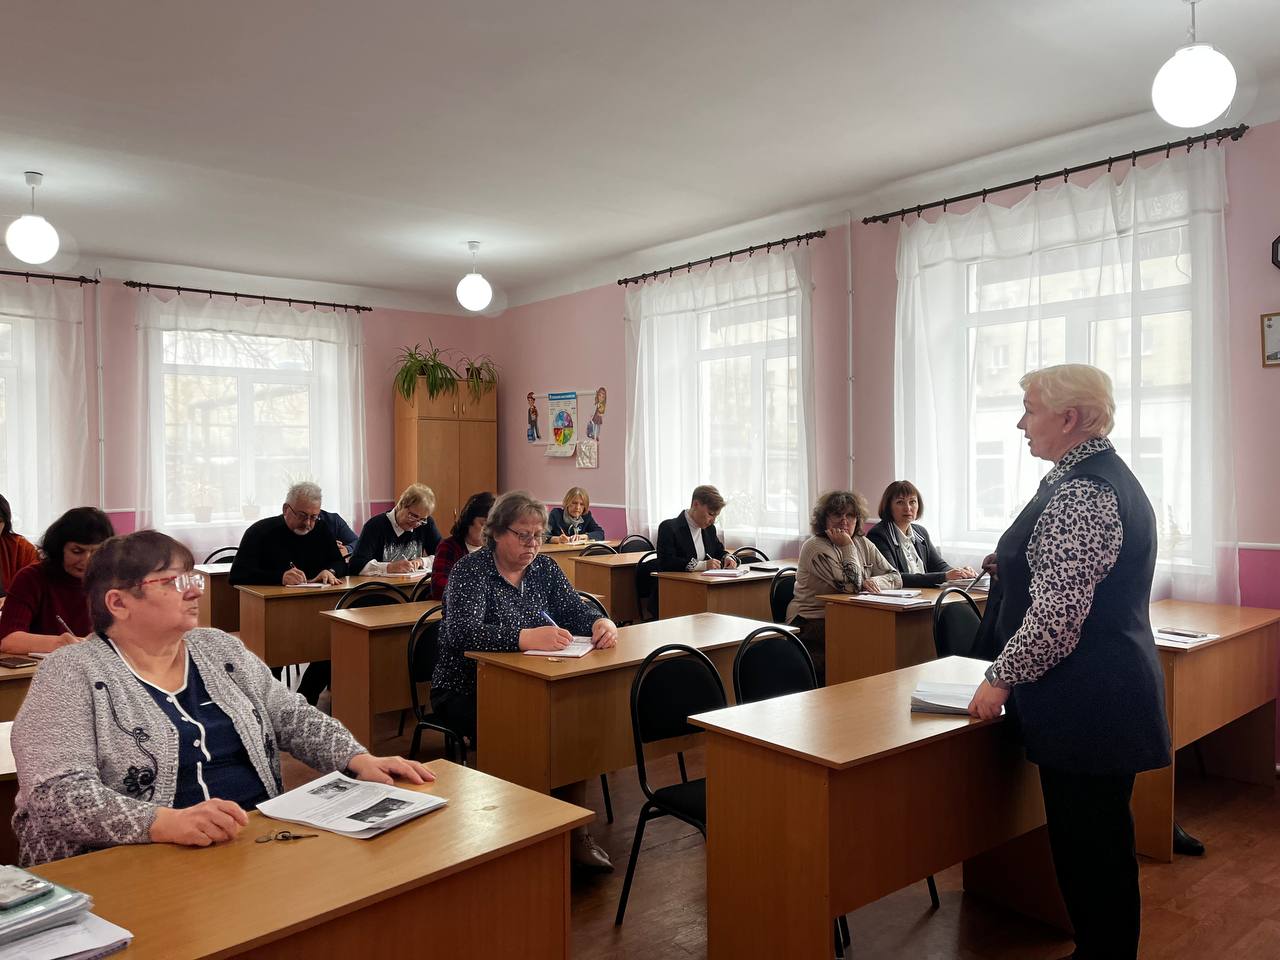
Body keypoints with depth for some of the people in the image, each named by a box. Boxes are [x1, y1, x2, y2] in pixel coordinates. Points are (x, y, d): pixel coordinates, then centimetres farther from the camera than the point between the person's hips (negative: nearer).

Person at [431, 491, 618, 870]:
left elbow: (576, 611, 5)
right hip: (465, 692, -5)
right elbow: (462, 632, -27)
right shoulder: (471, 571, -11)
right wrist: (525, 637, -42)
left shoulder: (544, 568, 8)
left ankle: (575, 833, -10)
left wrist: (600, 622, -21)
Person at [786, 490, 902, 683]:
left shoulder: (863, 544, 13)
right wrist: (847, 547, -13)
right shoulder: (815, 547, -10)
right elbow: (851, 586, -18)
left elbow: (895, 577, 9)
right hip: (812, 623, -6)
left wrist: (873, 582, -11)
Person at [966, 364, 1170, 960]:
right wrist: (1012, 566, 13)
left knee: (1088, 846, 4)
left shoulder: (1078, 495, -21)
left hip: (1086, 705, -11)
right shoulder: (1109, 476, 13)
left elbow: (1055, 617, -25)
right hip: (1113, 693, 11)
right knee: (1102, 841, 21)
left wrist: (1002, 678, -14)